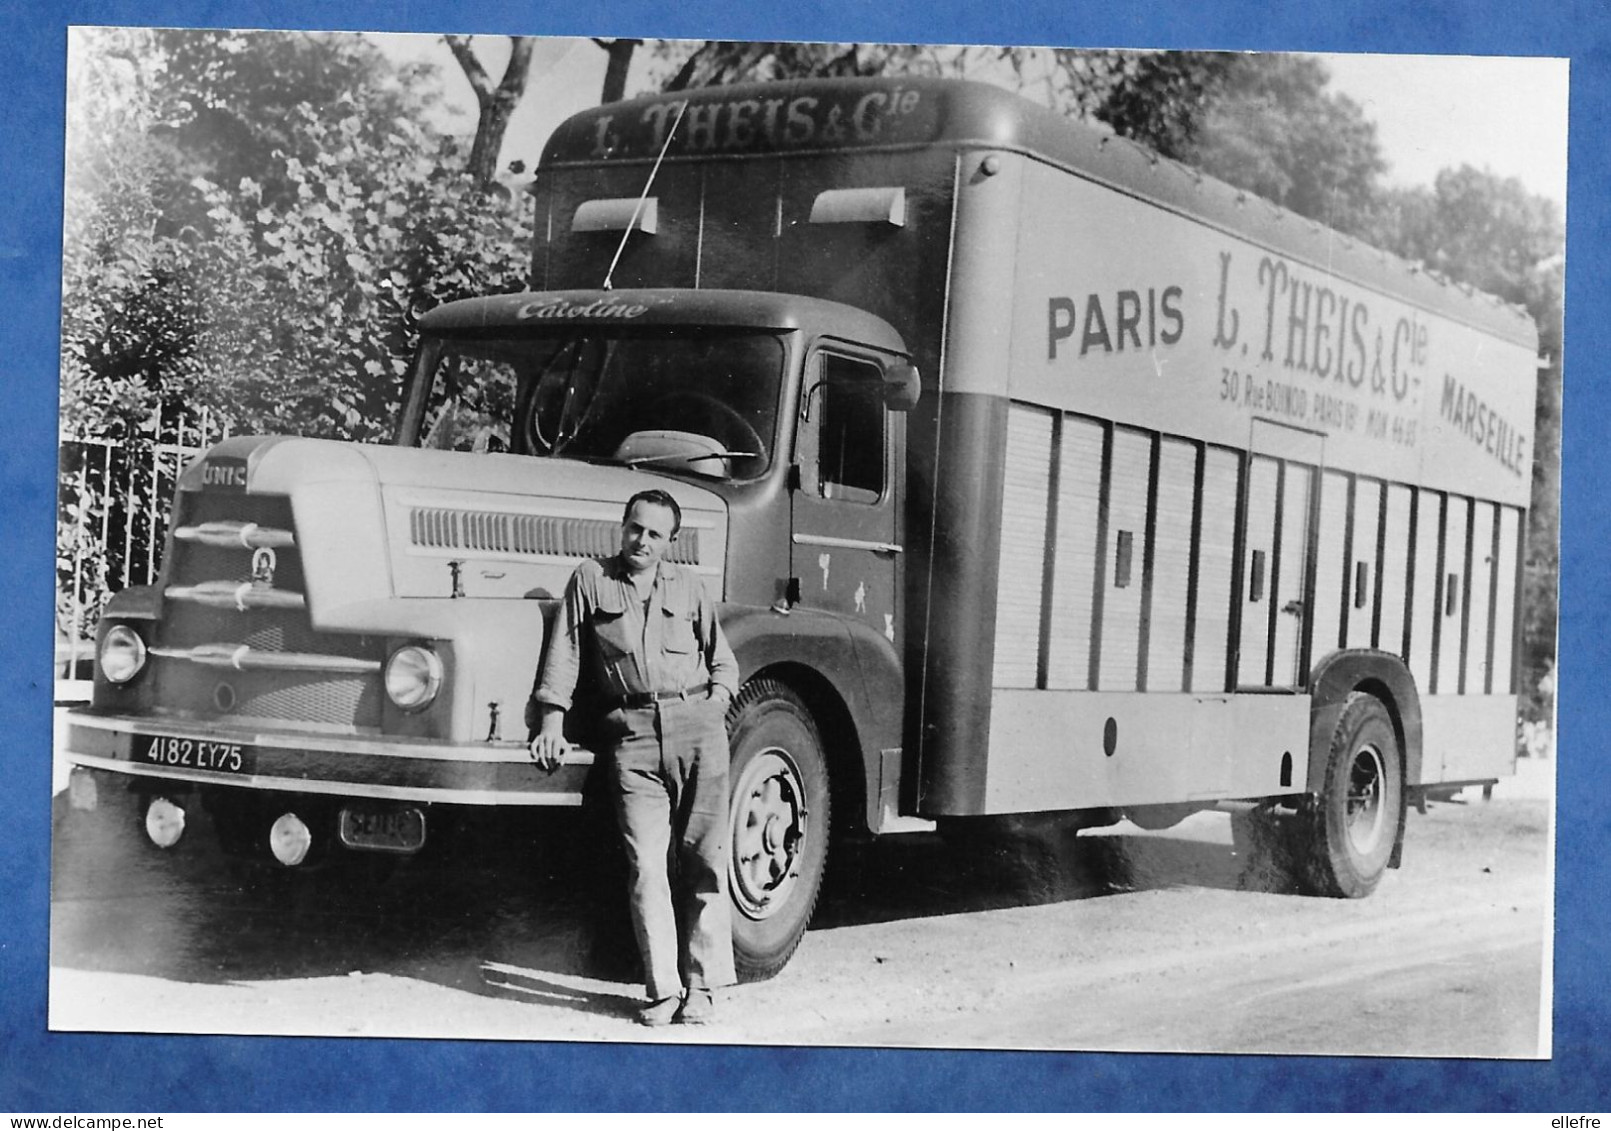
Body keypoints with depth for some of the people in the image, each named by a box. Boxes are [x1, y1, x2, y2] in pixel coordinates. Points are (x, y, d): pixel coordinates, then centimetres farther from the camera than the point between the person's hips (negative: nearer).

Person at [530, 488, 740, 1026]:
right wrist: (552, 721, 0)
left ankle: (701, 986, 3)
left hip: (696, 724, 1)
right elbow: (565, 653, 9)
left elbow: (723, 662, 21)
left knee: (703, 856, -3)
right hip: (632, 734, -1)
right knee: (646, 863, -7)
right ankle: (663, 989, -3)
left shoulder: (688, 587, 17)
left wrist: (714, 706, 4)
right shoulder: (590, 580, 12)